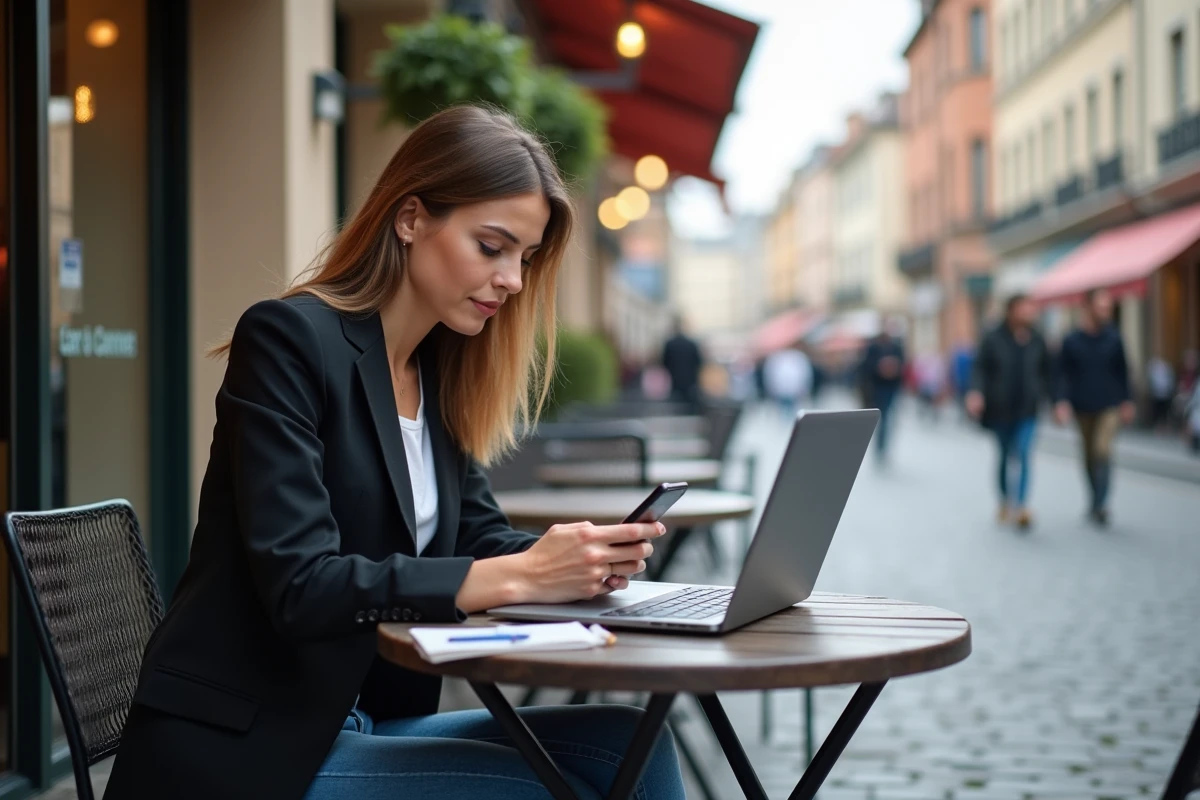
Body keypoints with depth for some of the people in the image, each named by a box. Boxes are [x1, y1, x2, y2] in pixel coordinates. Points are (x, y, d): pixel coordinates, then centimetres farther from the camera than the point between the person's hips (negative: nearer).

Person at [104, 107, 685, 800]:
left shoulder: (442, 372, 10)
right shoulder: (288, 339, -13)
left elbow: (477, 536, 12)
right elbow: (299, 587, -22)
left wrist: (576, 557, -11)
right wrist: (521, 576, -27)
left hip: (366, 723, 7)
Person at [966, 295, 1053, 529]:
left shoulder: (1036, 340, 3)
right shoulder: (993, 339, -6)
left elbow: (1047, 371, 14)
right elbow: (980, 368, -8)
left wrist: (1043, 394, 2)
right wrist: (976, 392, -24)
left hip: (1027, 409, 1)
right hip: (1000, 409, -1)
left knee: (1023, 454, -15)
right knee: (1006, 455, 12)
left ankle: (1021, 506, -21)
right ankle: (1006, 500, 32)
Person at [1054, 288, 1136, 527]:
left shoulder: (1113, 338, 2)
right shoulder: (1071, 341, -2)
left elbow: (1122, 371, 11)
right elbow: (1063, 374, 0)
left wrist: (1126, 401, 13)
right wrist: (1062, 401, -11)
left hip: (1109, 407, -1)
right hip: (1083, 408, 1)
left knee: (1103, 451, -15)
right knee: (1089, 456, 9)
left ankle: (1099, 504, -15)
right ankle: (1096, 501, 24)